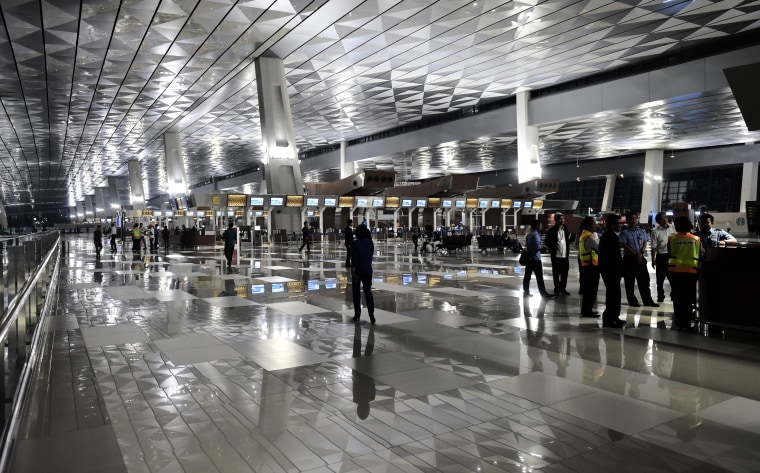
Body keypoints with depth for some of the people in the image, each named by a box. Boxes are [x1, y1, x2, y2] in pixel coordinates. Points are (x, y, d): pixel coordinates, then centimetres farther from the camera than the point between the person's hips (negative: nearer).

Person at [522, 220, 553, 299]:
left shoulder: (529, 235, 15)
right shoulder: (536, 234, -12)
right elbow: (537, 246, -21)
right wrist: (543, 245, -2)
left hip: (529, 258, 9)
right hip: (535, 258, -9)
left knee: (527, 275, 9)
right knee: (539, 277, -6)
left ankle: (526, 292, 13)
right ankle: (543, 293, -4)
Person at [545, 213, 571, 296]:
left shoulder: (566, 229, 9)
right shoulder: (551, 230, -8)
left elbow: (568, 240, 19)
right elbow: (547, 242, -3)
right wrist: (552, 249, -9)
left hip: (565, 255, 5)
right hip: (556, 255, -5)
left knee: (565, 273, 11)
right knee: (556, 273, 3)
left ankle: (563, 289, 23)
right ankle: (557, 289, 12)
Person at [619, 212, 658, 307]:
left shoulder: (642, 230, 10)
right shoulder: (624, 231, -3)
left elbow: (645, 243, 6)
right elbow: (624, 245, -9)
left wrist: (641, 252, -12)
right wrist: (635, 254, -15)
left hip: (641, 258, 3)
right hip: (629, 258, -3)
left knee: (644, 280, 5)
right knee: (630, 281, 2)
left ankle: (648, 301, 12)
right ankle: (632, 301, 11)